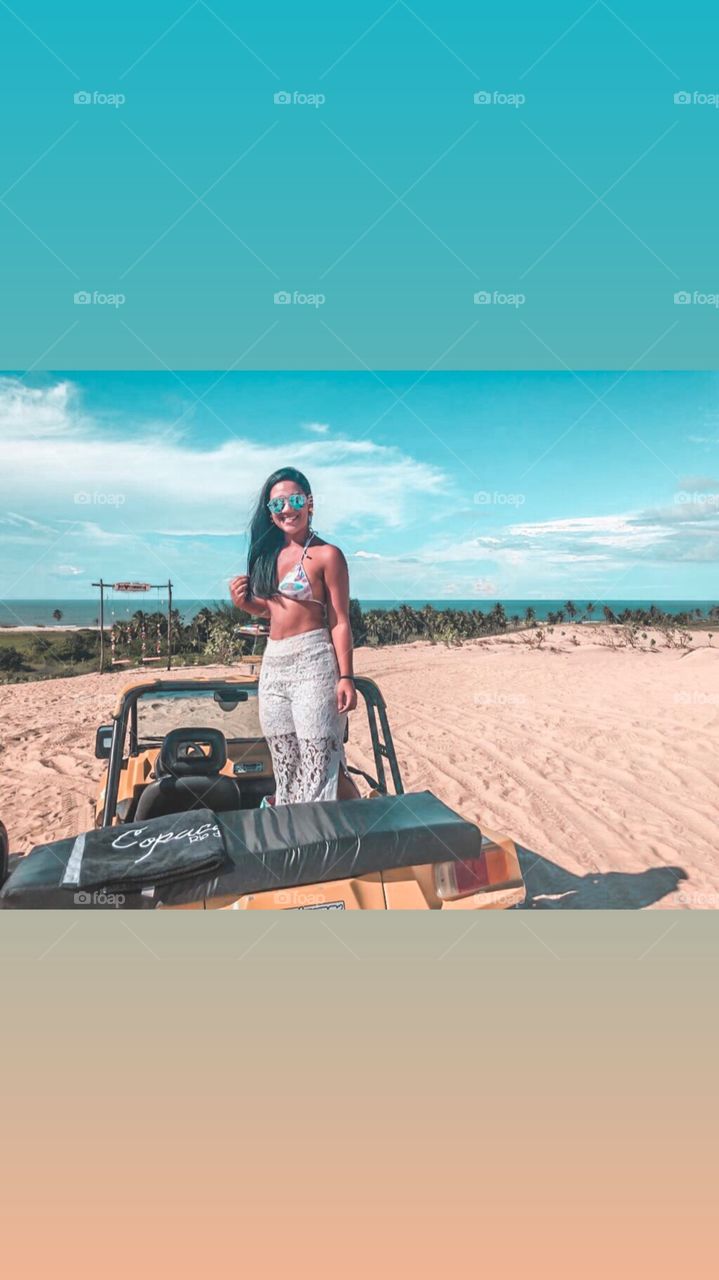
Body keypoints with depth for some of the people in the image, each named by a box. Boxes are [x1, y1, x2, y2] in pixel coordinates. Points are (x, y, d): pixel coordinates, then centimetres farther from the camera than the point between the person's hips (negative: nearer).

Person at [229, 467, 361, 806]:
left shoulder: (327, 555, -6)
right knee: (285, 769, 13)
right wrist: (245, 604, 1)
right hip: (272, 664, 7)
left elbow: (340, 622, -8)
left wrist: (345, 678, -15)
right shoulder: (269, 552, 13)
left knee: (319, 766, -5)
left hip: (313, 663, -7)